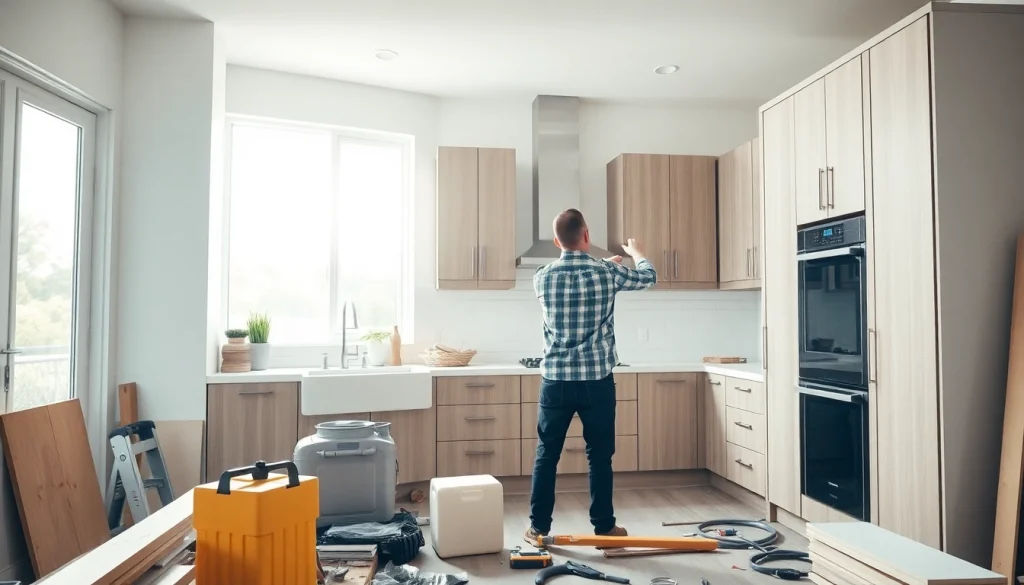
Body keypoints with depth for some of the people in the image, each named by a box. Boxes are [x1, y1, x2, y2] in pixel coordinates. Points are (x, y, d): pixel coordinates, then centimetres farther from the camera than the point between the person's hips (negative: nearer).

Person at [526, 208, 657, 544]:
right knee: (600, 456, 10)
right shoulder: (607, 274, -5)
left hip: (556, 381, 2)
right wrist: (636, 252, 37)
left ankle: (538, 528, 17)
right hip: (597, 381, -1)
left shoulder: (542, 277, 0)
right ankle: (604, 527, 19)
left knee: (546, 455, 10)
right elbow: (648, 277, 15)